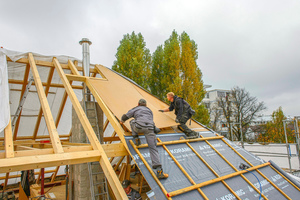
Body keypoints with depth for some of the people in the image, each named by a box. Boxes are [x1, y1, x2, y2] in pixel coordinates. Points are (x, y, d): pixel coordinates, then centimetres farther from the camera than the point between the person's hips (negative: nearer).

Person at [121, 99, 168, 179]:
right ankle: (159, 171, -13)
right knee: (153, 149, 0)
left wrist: (122, 120, 52)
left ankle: (136, 139, 23)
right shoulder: (150, 111, 34)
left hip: (139, 127, -2)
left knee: (132, 121, 32)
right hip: (150, 128, 2)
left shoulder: (135, 109, 26)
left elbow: (125, 116, 30)